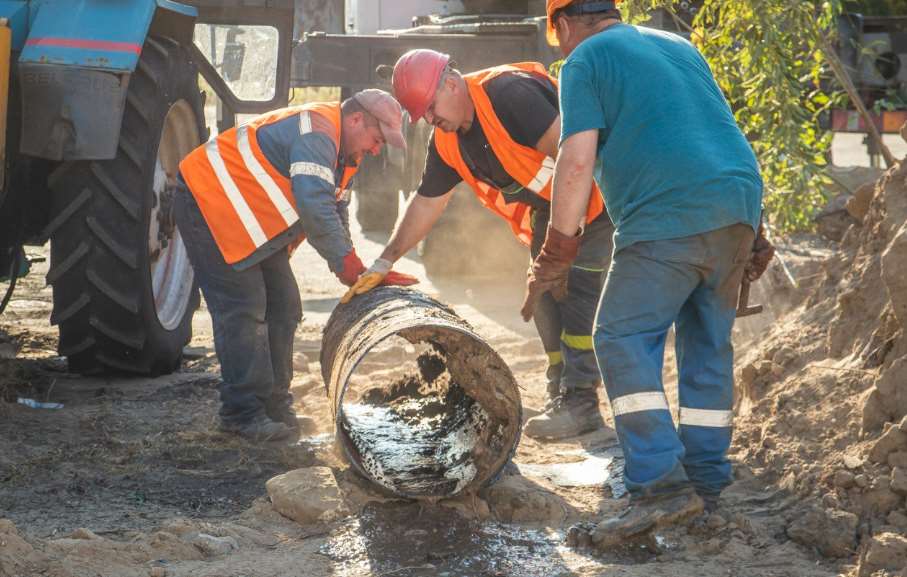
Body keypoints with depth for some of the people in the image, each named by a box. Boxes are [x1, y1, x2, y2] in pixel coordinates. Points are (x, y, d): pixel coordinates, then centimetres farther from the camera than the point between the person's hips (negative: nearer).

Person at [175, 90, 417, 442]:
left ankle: (274, 402, 17)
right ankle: (244, 413, -11)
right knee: (243, 310, -14)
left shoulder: (343, 150, 8)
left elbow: (335, 213, 14)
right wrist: (353, 270, -34)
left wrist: (350, 272, 3)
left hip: (253, 221, 11)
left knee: (282, 307, 9)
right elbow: (315, 208, -36)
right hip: (208, 203, -11)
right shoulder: (316, 133, -26)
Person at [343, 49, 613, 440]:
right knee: (546, 292, 5)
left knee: (579, 289, -15)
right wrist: (384, 263, 9)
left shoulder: (507, 93, -25)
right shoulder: (447, 143, 3)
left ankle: (579, 403, -15)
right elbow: (426, 203, 12)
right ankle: (561, 396, 10)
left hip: (593, 193, -9)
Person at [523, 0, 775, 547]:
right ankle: (707, 481, 19)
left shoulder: (585, 60, 4)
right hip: (740, 204, 7)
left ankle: (662, 484, -15)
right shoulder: (678, 45, 26)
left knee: (624, 340, -5)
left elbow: (577, 160, -8)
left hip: (669, 217, -7)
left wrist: (556, 253, -3)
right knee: (708, 344, 16)